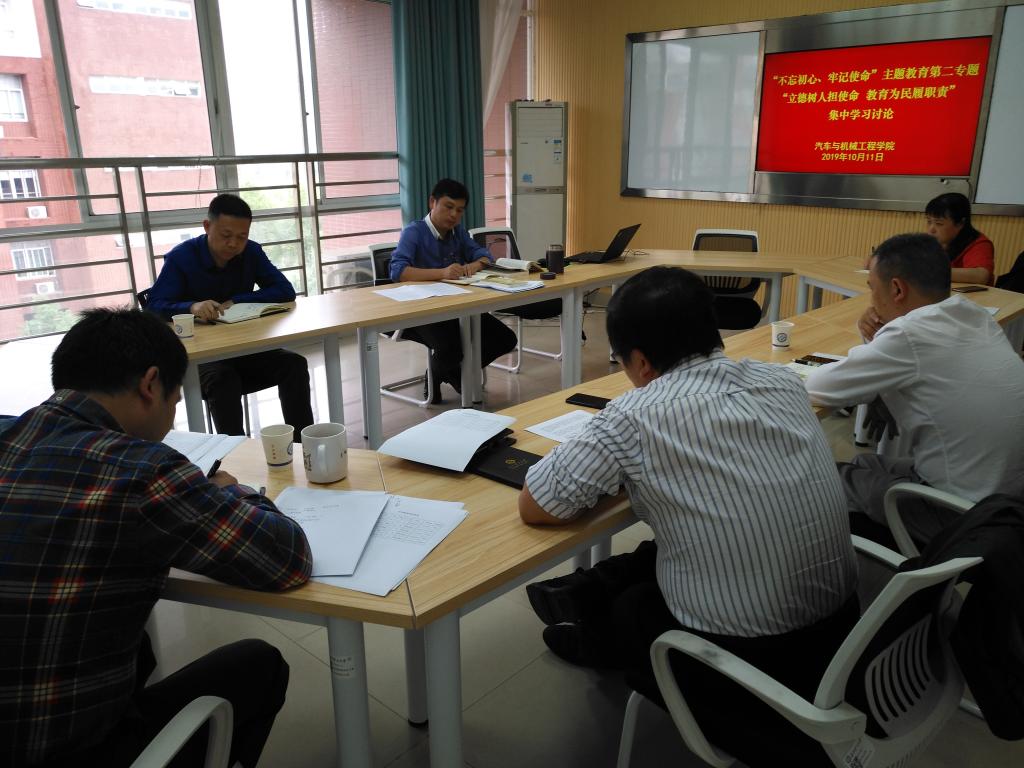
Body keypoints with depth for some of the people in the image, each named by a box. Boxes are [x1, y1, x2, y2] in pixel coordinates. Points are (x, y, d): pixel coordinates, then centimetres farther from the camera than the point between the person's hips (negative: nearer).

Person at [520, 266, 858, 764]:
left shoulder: (635, 417, -19)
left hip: (746, 661, -5)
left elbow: (533, 508, -10)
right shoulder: (784, 381, -2)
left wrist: (619, 473, 4)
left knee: (625, 608, 24)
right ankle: (586, 595, 44)